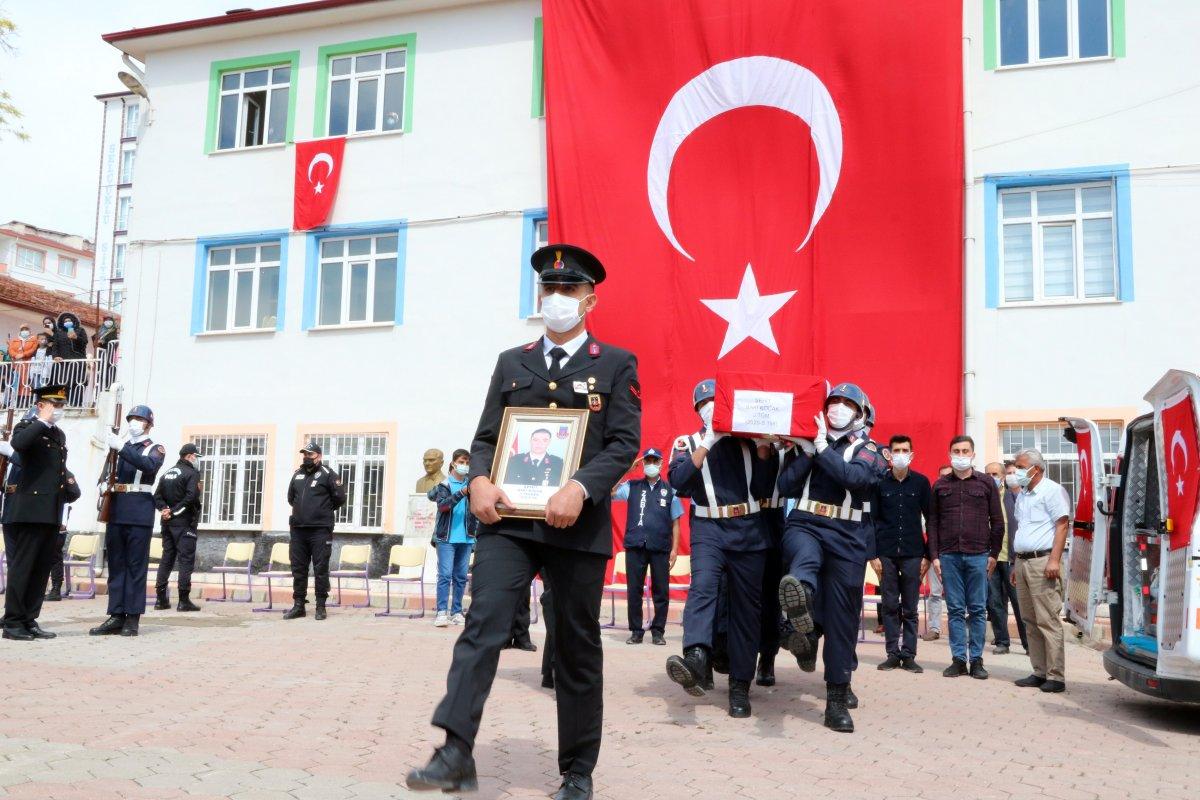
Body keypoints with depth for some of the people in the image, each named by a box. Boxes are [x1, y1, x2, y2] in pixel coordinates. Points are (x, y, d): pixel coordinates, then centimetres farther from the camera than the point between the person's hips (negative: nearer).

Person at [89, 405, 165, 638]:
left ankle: (132, 618, -3)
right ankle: (116, 616, 6)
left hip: (139, 512, -5)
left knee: (136, 565, -4)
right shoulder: (118, 445, 20)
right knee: (116, 564, 4)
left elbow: (149, 466, -16)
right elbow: (106, 473, 20)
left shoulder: (156, 449, 5)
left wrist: (122, 448, -23)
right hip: (115, 510, 5)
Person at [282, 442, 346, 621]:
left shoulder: (327, 474, -3)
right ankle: (298, 605, 14)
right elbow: (291, 497, 28)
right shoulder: (297, 474, 15)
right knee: (298, 569, 8)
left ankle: (321, 606, 2)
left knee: (321, 569, -3)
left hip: (320, 530, -6)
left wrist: (324, 511, 8)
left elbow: (339, 498, -2)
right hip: (298, 529, 6)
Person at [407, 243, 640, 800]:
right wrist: (479, 481, -10)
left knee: (577, 649, 6)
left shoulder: (616, 365, 5)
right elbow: (486, 437, 12)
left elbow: (625, 443, -5)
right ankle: (456, 755, -12)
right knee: (482, 628, -12)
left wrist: (579, 488, -21)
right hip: (508, 520, 2)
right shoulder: (512, 363, 16)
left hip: (578, 525, -2)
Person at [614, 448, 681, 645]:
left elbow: (675, 522, 8)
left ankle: (658, 631, 13)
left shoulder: (669, 490, 8)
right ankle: (636, 631, 12)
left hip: (661, 548, 0)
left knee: (661, 590, 3)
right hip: (635, 546, 0)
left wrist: (675, 549, 1)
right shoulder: (631, 486, 10)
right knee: (634, 590, 3)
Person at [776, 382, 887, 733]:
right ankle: (803, 623, -65)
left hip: (847, 537, 0)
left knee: (842, 616, 1)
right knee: (804, 557, -38)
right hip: (804, 525, 0)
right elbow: (785, 486, 3)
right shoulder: (806, 443, 16)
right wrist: (807, 451, -5)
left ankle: (838, 698, 10)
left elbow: (856, 477, -14)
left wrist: (822, 449, -12)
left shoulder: (869, 451, 9)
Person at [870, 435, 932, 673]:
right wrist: (873, 554, -3)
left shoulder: (921, 482, 4)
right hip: (886, 554, 0)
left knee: (910, 608, 4)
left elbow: (930, 519, 6)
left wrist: (928, 554, 0)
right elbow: (872, 519, 3)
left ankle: (908, 655, 9)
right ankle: (893, 654, 10)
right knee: (890, 606, 4)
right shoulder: (880, 482, 4)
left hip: (913, 553, 0)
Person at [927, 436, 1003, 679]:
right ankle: (958, 659, 9)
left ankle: (976, 659, 10)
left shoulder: (986, 483, 5)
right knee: (955, 609, 4)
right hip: (949, 556, 1)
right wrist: (934, 556, 0)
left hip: (978, 556, -1)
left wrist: (994, 554, 1)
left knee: (977, 610, 3)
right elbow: (932, 522, 7)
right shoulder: (940, 485, 8)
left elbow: (997, 521, 6)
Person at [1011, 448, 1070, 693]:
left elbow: (1062, 525, -12)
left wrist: (1054, 560, -20)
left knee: (1048, 621, -9)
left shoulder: (1052, 490, -5)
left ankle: (1056, 676, -5)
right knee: (1031, 622, 9)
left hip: (1043, 561, -9)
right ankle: (1039, 672, 15)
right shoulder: (1022, 495, 21)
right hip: (1023, 562, 9)